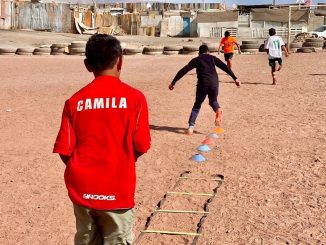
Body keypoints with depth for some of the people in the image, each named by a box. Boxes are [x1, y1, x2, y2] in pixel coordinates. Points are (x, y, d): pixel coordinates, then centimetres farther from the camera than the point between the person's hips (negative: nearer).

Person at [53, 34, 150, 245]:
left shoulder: (75, 101, -1)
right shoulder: (134, 97, -7)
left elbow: (64, 150, -2)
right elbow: (141, 147, -6)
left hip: (83, 191, 3)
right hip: (117, 192, -3)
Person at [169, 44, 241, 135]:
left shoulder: (196, 60, 18)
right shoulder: (212, 58, 22)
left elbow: (183, 71, 10)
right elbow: (225, 67, 13)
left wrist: (173, 83, 11)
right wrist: (235, 78, 9)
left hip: (203, 83, -1)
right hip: (214, 82, 2)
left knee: (197, 105, 10)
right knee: (213, 101, 25)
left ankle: (191, 126, -6)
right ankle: (218, 109, -12)